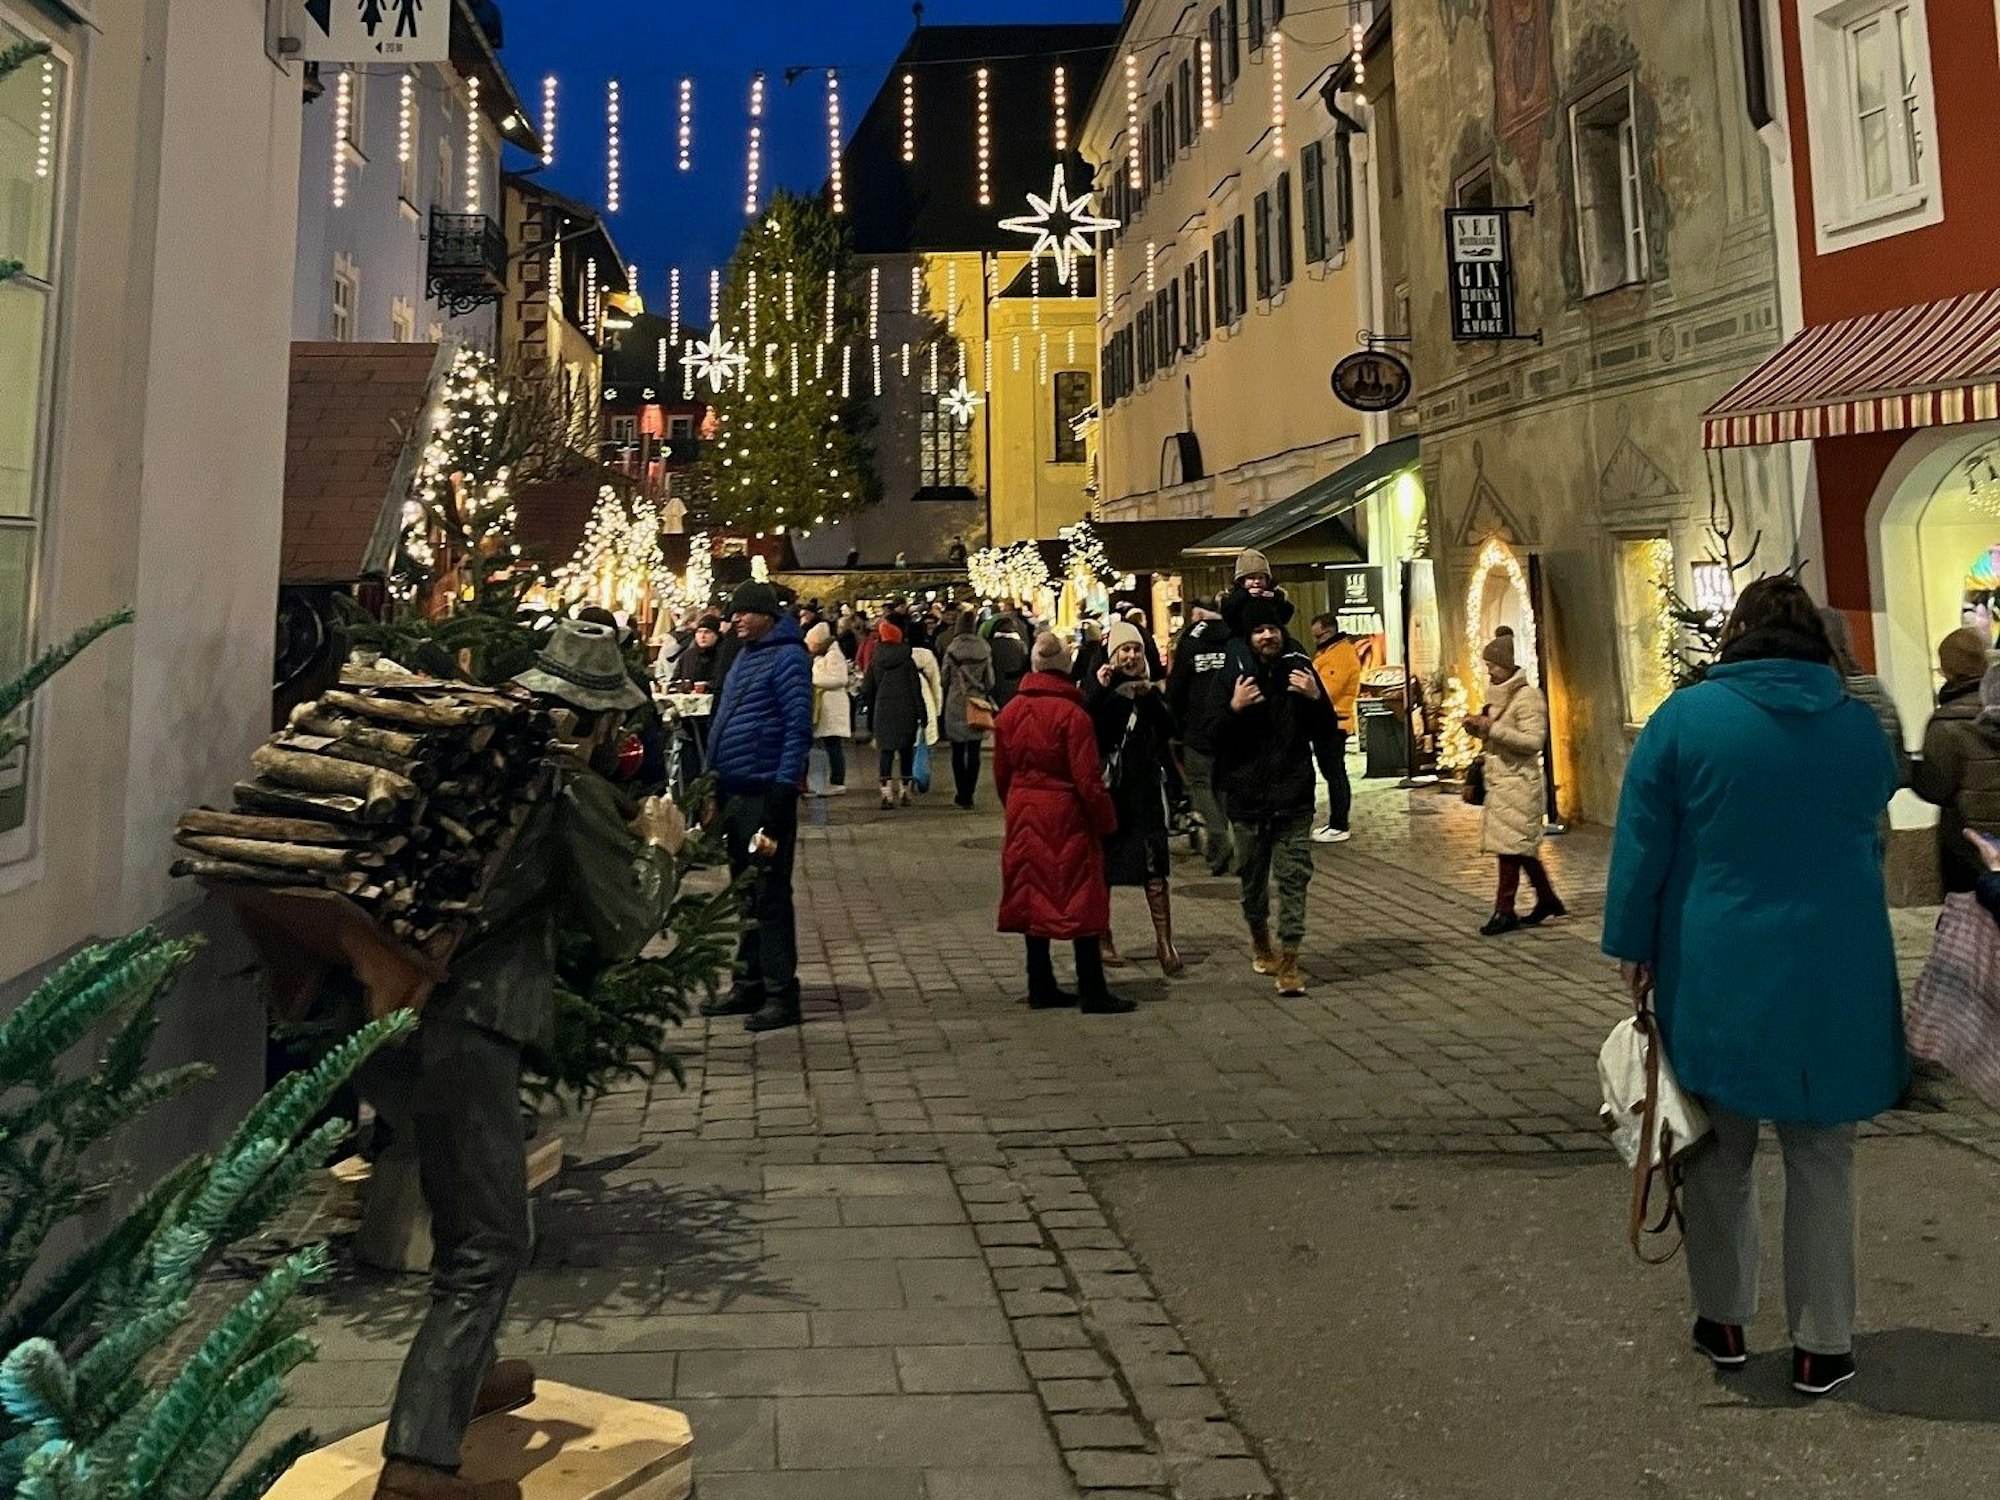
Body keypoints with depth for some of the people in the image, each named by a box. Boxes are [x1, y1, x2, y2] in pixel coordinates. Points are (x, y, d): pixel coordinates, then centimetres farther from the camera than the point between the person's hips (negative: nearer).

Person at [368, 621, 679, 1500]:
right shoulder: (573, 788, -8)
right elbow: (623, 930, -2)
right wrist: (657, 851, 13)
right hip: (460, 1029, -9)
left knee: (462, 1206, 28)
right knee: (487, 1244, 1)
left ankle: (464, 1372, 45)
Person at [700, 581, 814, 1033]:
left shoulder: (787, 657, -10)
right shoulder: (745, 656, 17)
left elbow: (798, 728, -16)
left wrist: (783, 790, -21)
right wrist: (715, 784, 17)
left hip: (765, 792, -9)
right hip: (735, 793, 9)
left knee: (769, 895, -5)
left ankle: (781, 993, 2)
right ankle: (749, 984, 24)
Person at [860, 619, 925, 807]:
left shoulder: (875, 661, 2)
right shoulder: (907, 660, -4)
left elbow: (867, 690, 7)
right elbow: (916, 689, -5)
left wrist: (870, 717, 16)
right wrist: (921, 715, -1)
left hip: (883, 712, 1)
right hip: (906, 712, -1)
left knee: (886, 751, 0)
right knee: (906, 751, 12)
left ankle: (886, 792, -14)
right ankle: (904, 790, 16)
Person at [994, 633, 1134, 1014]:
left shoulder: (1009, 713, 3)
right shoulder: (1072, 714, -16)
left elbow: (1001, 773, 10)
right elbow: (1088, 780, -16)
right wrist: (1107, 820, -5)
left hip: (1024, 816, 6)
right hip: (1066, 817, -6)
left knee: (1034, 899, 12)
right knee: (1081, 902, 1)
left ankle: (1041, 987, 18)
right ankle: (1093, 993, 4)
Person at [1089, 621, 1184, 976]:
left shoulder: (1150, 690, 10)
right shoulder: (1101, 689, 1)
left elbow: (1169, 730, -4)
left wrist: (1150, 696, -15)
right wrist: (1100, 690, -23)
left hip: (1146, 790, 2)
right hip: (1108, 789, -2)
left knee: (1154, 868, -6)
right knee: (1102, 867, 7)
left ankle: (1164, 941, -5)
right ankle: (1103, 938, 21)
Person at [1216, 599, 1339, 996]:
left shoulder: (1300, 670, 2)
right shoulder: (1232, 675, -2)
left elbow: (1326, 737, 5)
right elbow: (1210, 738, -4)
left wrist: (1315, 699, -12)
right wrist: (1233, 709, -21)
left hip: (1294, 797, 0)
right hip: (1247, 795, 0)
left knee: (1294, 878, -5)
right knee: (1252, 876, 14)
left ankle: (1289, 962, -1)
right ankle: (1260, 939, 38)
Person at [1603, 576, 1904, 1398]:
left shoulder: (1685, 716, -7)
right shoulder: (1862, 725, 2)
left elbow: (1643, 845, -6)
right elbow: (1869, 841, 17)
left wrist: (1634, 947, 1)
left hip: (1717, 975, -1)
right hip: (1835, 980, 2)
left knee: (1721, 1155, 13)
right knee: (1822, 1160, 11)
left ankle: (1723, 1320, 24)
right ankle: (1822, 1346, 18)